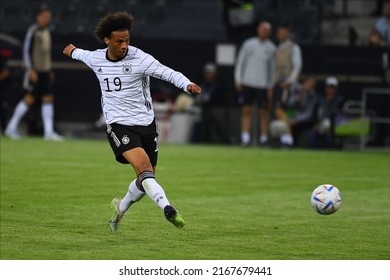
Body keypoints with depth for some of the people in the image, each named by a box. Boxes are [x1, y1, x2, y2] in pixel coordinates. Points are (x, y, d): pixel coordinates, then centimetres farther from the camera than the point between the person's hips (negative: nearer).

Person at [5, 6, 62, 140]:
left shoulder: (46, 31, 14)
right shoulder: (32, 31, -9)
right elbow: (26, 50, -12)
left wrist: (50, 71, 18)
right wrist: (31, 70, -18)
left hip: (45, 71, 7)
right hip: (34, 71, -7)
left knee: (48, 99, 0)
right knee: (29, 99, -7)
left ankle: (49, 132, -3)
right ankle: (11, 128, 4)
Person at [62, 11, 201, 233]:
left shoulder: (139, 58, -11)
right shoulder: (95, 59, 1)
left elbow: (168, 73, -22)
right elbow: (83, 55, 26)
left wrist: (188, 85, -42)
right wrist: (73, 51, 50)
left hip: (147, 125, 1)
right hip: (119, 126, -1)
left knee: (145, 181, 10)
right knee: (144, 167, -25)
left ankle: (120, 208, 38)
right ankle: (168, 209, -41)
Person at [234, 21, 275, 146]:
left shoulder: (271, 48, 4)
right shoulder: (248, 44, 6)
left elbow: (272, 67, 7)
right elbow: (240, 62, 9)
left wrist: (270, 87, 2)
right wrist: (238, 80, 2)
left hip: (263, 84, -1)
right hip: (248, 83, 1)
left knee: (263, 112, 0)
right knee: (246, 110, -1)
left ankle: (264, 138, 6)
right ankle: (245, 137, -2)